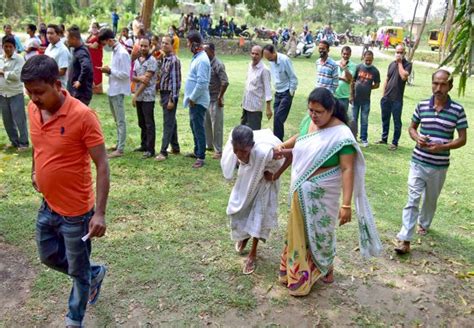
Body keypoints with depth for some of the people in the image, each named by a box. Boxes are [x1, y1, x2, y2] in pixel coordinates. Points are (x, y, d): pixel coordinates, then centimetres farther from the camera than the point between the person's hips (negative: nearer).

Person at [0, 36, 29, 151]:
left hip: (16, 94, -6)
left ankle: (23, 143, 7)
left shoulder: (19, 59, -7)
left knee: (19, 119, -2)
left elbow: (16, 75, -17)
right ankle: (14, 141, 24)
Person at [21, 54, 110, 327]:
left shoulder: (82, 115, -24)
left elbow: (102, 165, -21)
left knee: (78, 271, 12)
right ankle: (95, 272, 48)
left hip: (76, 211, -7)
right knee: (49, 257, 25)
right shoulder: (33, 109, -3)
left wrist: (100, 213, -24)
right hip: (48, 206, 7)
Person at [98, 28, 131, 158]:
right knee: (116, 120, 16)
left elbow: (126, 74, -20)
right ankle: (119, 144, 27)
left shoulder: (122, 53, -16)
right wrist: (108, 71, 1)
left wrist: (110, 71, -16)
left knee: (120, 120, -4)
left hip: (118, 91, -9)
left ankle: (120, 149, 0)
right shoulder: (114, 52, 12)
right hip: (112, 90, 9)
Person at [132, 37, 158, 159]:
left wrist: (135, 95, -13)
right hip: (139, 97, 7)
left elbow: (146, 80, -14)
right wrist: (139, 78, -16)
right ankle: (144, 145, 26)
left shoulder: (151, 60, -9)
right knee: (142, 123, 15)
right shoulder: (137, 60, 14)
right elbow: (133, 77, 8)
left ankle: (150, 149, -1)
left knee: (149, 123, -5)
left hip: (148, 96, -7)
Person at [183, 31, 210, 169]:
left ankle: (201, 157, 4)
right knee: (194, 127, 19)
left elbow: (202, 83, -26)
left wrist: (192, 98, -18)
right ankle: (197, 151, 33)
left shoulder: (202, 60, -20)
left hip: (198, 101, -10)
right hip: (194, 100, 10)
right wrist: (191, 98, 15)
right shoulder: (197, 57, 11)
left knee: (199, 128, -4)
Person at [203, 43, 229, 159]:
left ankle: (218, 150, 6)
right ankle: (209, 144, 33)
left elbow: (225, 82, -20)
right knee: (206, 123, 16)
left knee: (216, 126, -1)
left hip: (215, 100, -8)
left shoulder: (218, 64, -14)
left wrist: (220, 97, -17)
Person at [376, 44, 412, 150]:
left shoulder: (407, 64, -5)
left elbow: (404, 77, -23)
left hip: (397, 99, -5)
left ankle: (395, 142, 11)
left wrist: (400, 63, -13)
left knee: (397, 121, 2)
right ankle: (384, 139, 27)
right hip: (386, 97, 5)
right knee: (385, 119, 14)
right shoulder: (392, 64, 10)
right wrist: (383, 94, 11)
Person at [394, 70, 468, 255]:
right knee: (413, 199, -4)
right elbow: (412, 127, 12)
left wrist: (442, 147, -20)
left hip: (439, 166, 0)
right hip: (418, 162, 0)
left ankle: (424, 224, 45)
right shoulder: (422, 106, -1)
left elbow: (462, 139, -3)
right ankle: (405, 240, -3)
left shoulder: (457, 110, -7)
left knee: (431, 199, 19)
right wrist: (417, 138, -11)